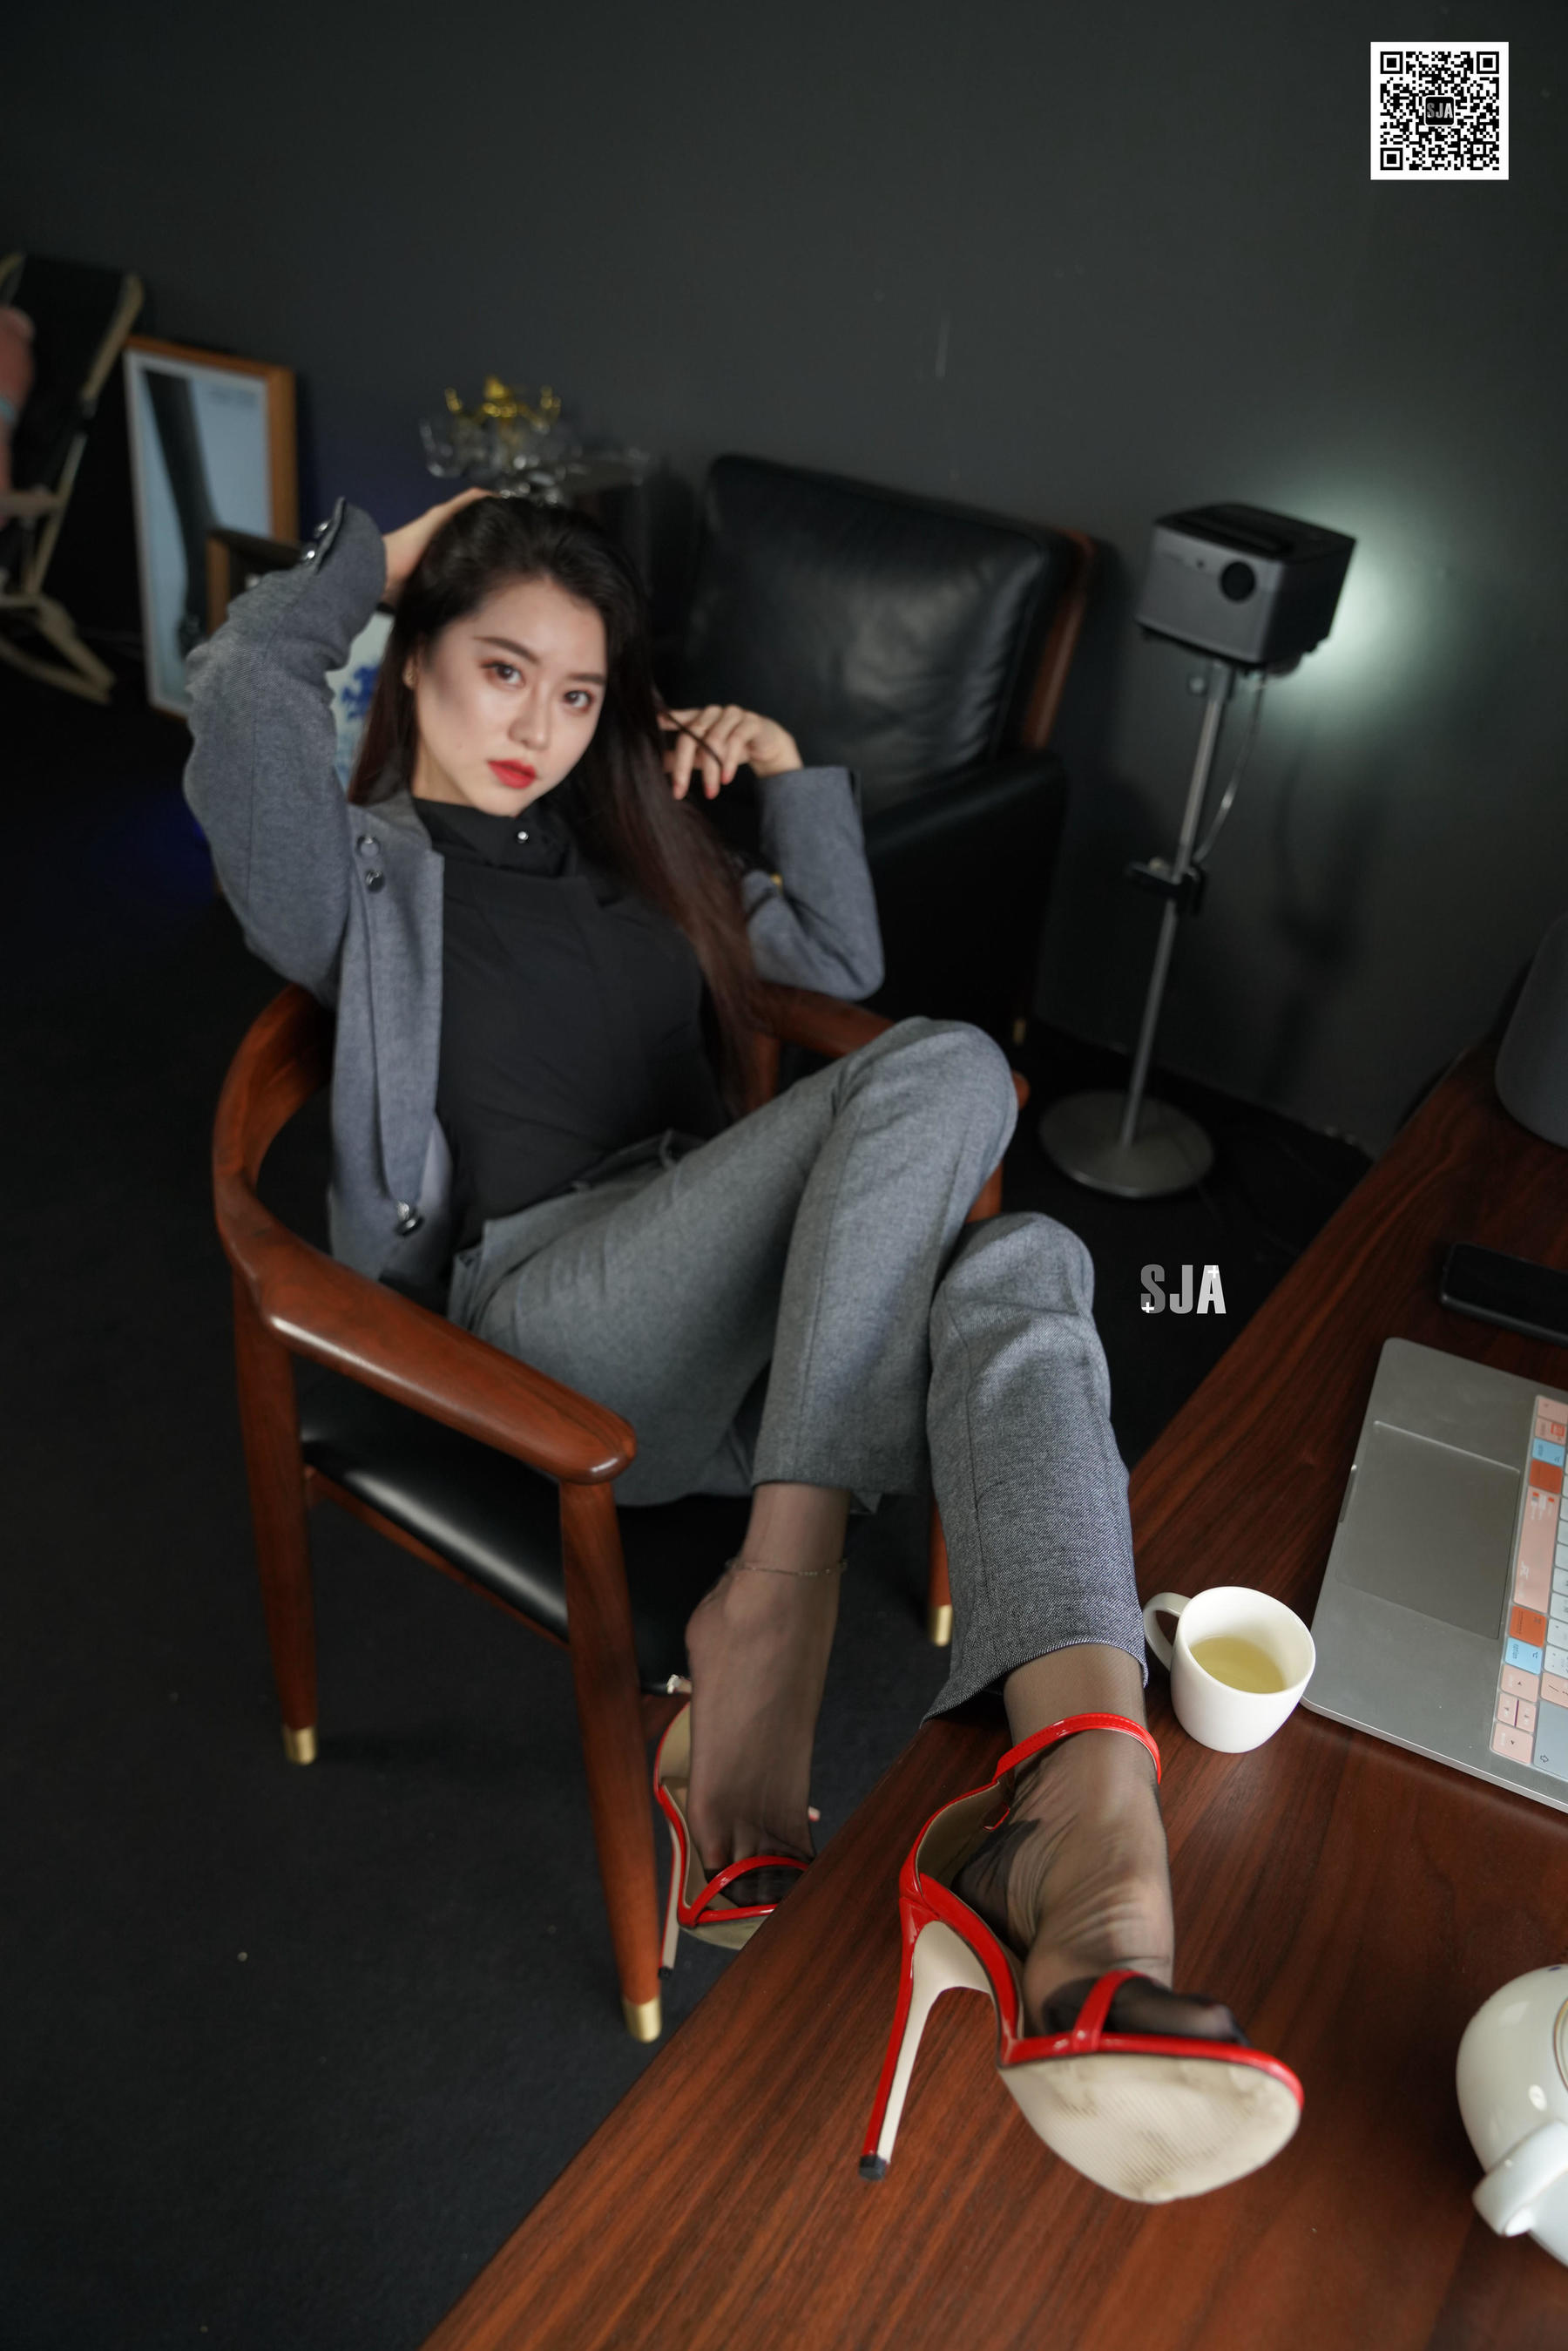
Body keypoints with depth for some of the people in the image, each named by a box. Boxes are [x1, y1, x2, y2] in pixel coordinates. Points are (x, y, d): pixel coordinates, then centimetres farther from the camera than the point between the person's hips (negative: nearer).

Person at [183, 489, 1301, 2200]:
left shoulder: (624, 843, 30)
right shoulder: (364, 872, 13)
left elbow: (843, 955, 31)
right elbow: (246, 682, -8)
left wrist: (793, 773, 19)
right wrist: (379, 558, 10)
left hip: (748, 1333, 5)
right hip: (547, 1320, -5)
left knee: (1025, 1268, -30)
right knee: (942, 1070, -28)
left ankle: (1089, 1832, -50)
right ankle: (772, 1622, -30)